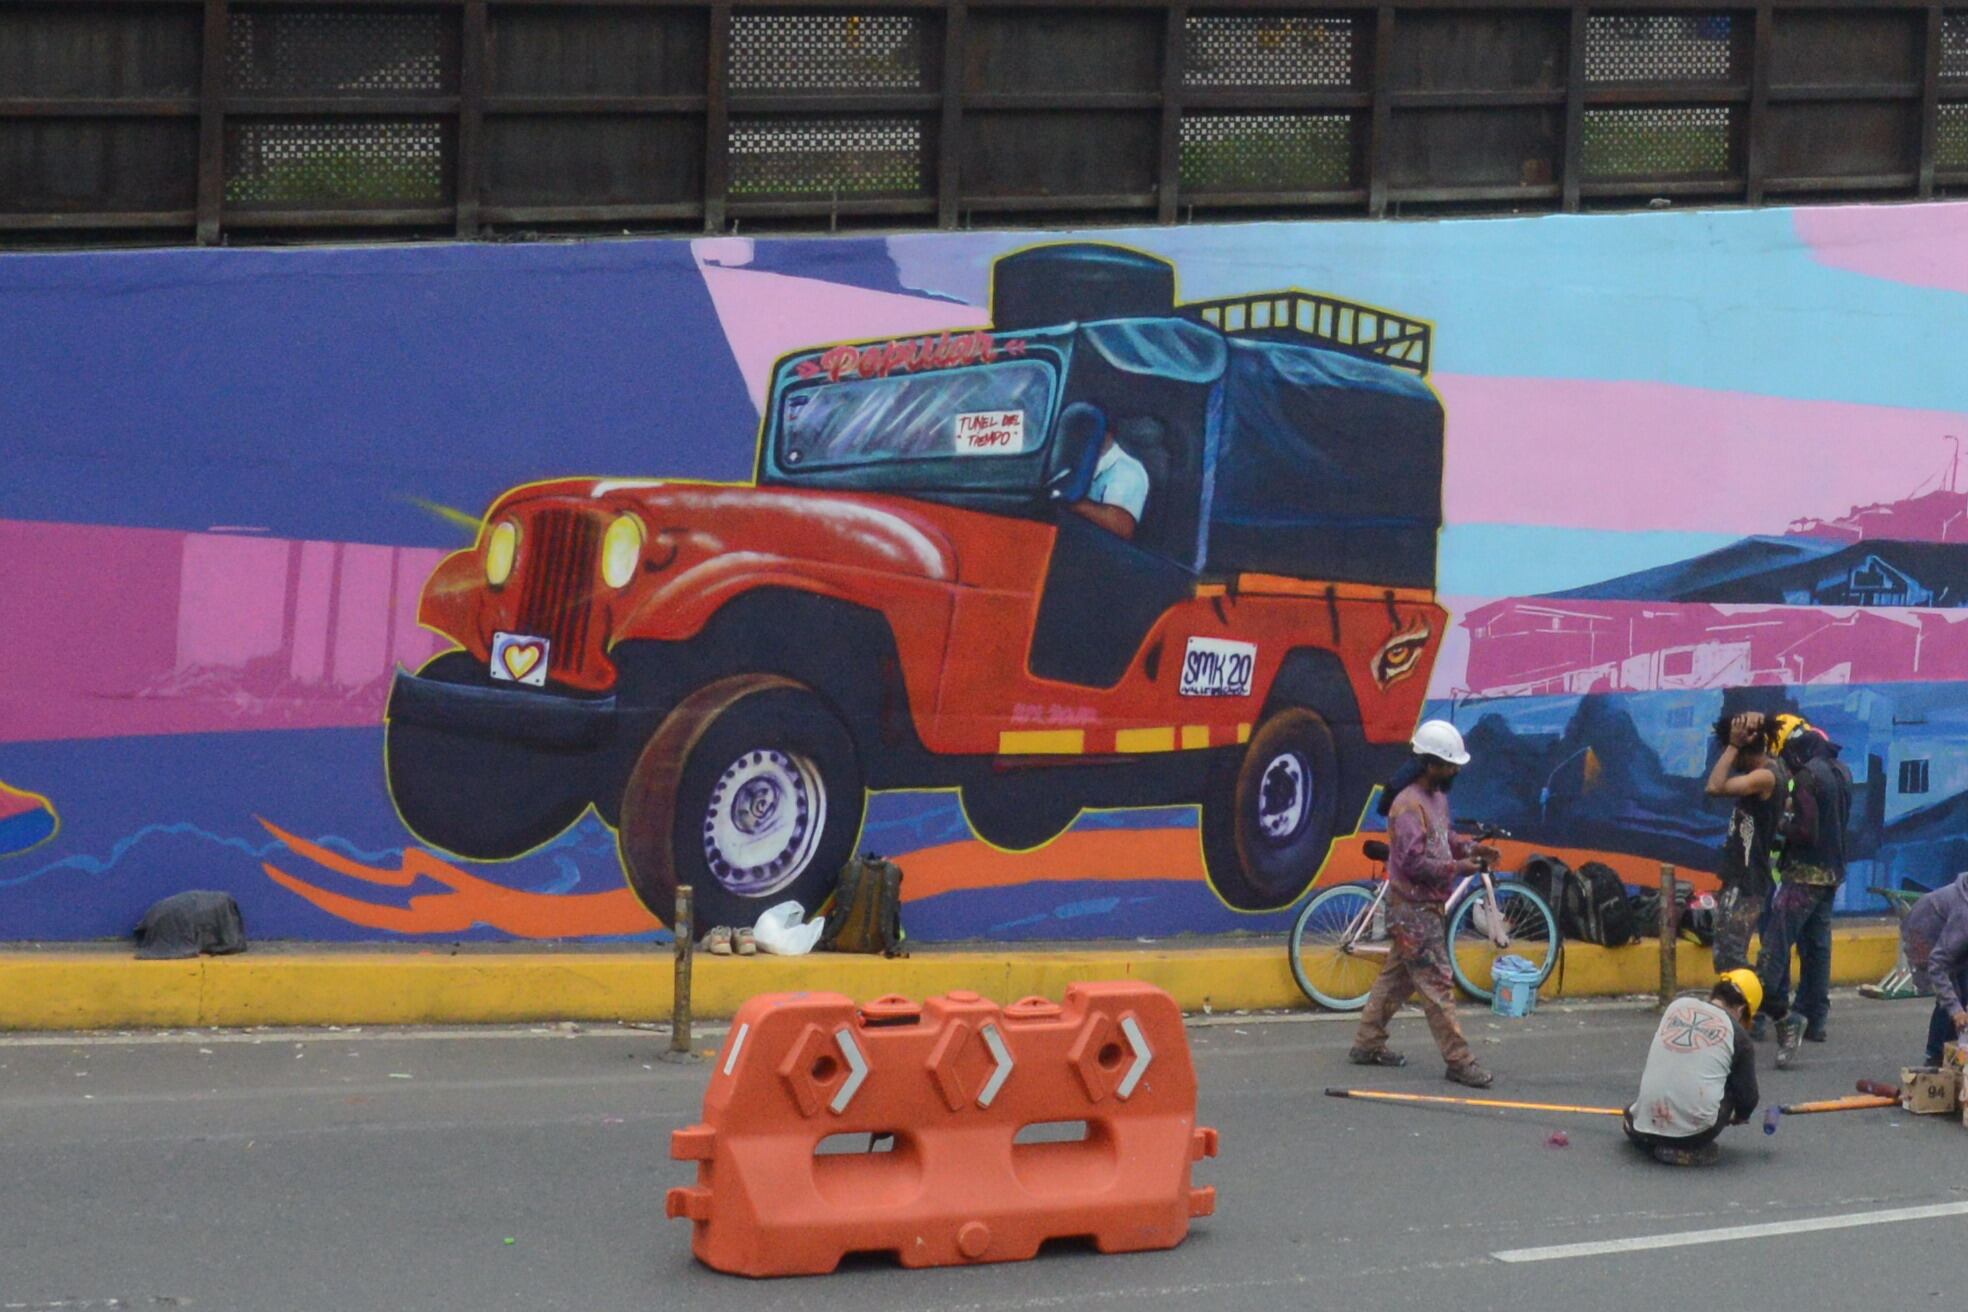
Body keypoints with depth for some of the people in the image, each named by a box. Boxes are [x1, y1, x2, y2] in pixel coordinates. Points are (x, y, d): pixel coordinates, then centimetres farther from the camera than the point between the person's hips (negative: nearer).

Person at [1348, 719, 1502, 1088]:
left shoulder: (1437, 797, 9)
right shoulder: (1409, 805, -21)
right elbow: (1414, 862, -24)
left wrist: (1469, 847, 4)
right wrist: (1458, 868, -23)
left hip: (1427, 906, 10)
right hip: (1414, 908, -10)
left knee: (1397, 977, 16)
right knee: (1437, 983, -7)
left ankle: (1367, 1045, 25)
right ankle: (1459, 1061, -4)